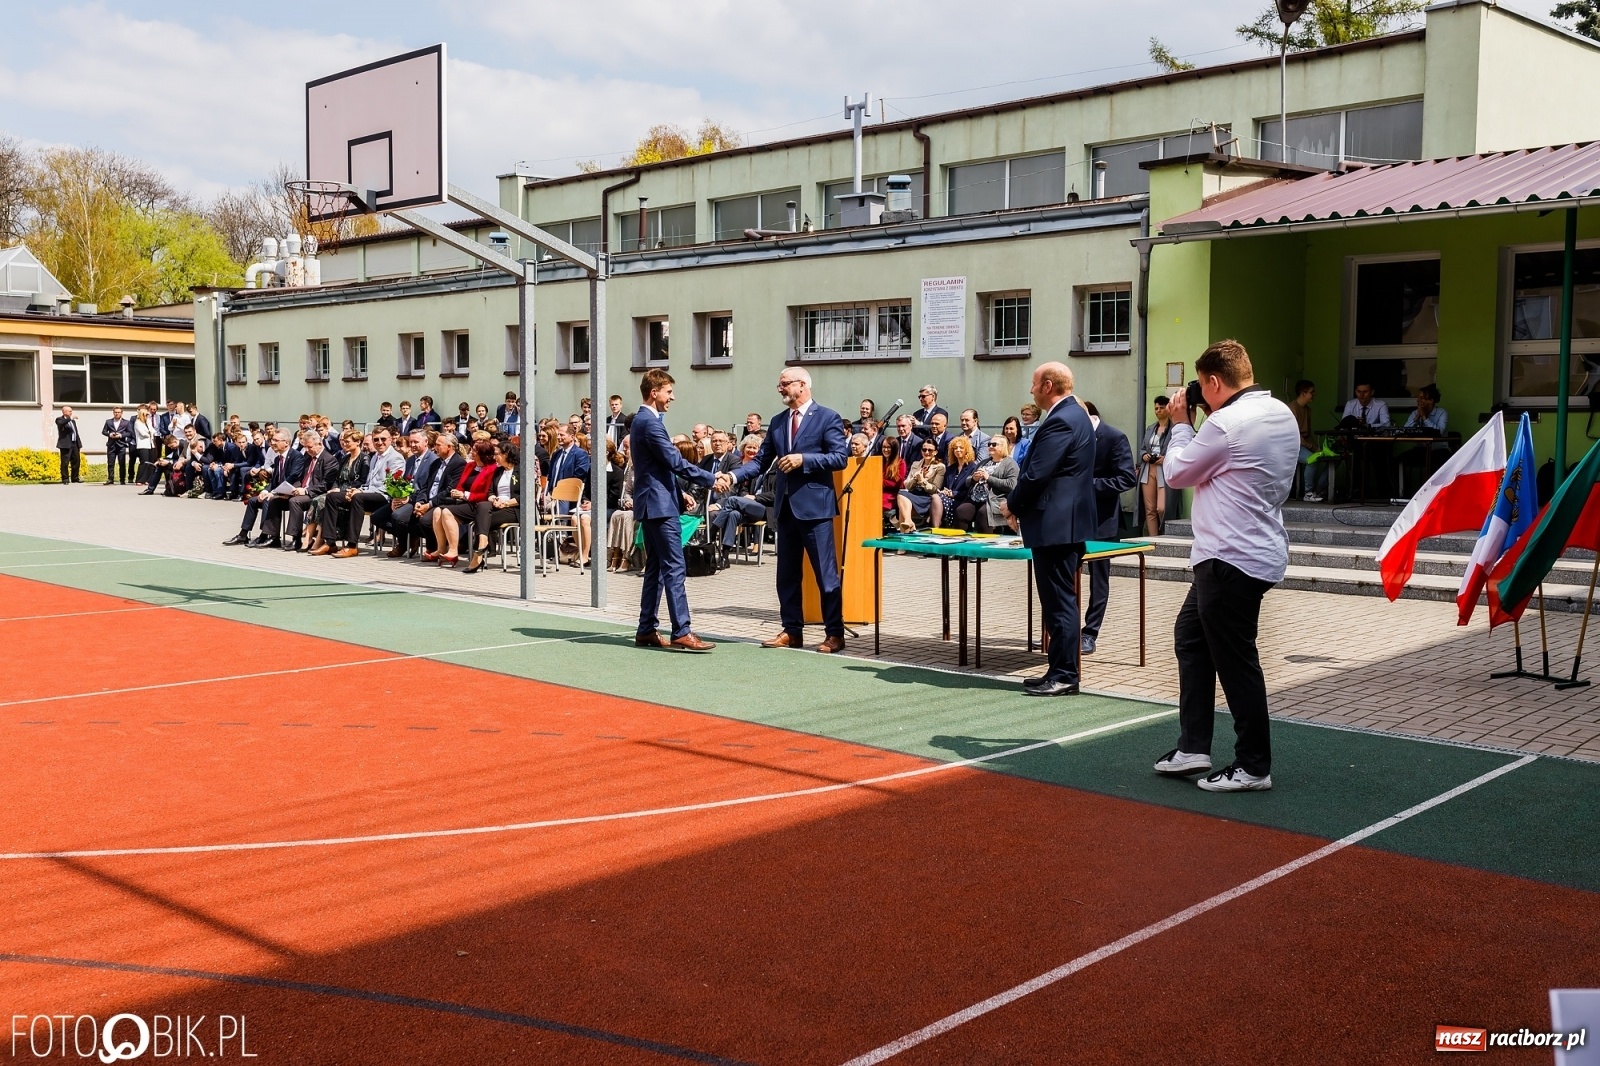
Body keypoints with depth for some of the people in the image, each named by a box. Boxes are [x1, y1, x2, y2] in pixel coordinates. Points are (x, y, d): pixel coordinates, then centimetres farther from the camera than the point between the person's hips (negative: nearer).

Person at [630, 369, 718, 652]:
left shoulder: (641, 420, 18)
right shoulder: (650, 423, -15)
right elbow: (675, 461, -19)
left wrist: (680, 492, 20)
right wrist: (711, 480, -13)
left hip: (652, 503, 11)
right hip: (659, 504, -11)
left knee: (655, 568, 12)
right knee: (674, 567, -12)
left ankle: (646, 630, 14)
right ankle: (681, 632, -14)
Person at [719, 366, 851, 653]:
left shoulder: (827, 418, -4)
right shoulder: (777, 421, 13)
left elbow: (841, 456, -12)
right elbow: (761, 461, 10)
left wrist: (803, 459, -19)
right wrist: (733, 476, -5)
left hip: (814, 505, -7)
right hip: (785, 506, 7)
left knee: (826, 573, -3)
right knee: (786, 573, 11)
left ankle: (834, 634, 5)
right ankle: (792, 631, 20)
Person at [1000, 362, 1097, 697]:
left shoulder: (1060, 421, -17)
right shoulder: (1075, 415, 15)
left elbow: (1036, 474, -21)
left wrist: (1011, 505, -5)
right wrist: (1020, 505, 12)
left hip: (1055, 524, -11)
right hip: (1066, 521, 11)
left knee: (1059, 601, -5)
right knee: (1059, 600, 14)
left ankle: (1064, 676, 0)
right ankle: (1061, 671, 19)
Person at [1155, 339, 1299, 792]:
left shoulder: (1227, 423, -20)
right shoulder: (1282, 415, 8)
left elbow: (1176, 473, -9)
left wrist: (1180, 425, 6)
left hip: (1231, 559, -10)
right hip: (1259, 548, 10)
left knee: (1236, 661, 0)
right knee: (1190, 637, 18)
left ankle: (1253, 767, 11)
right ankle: (1192, 748, 21)